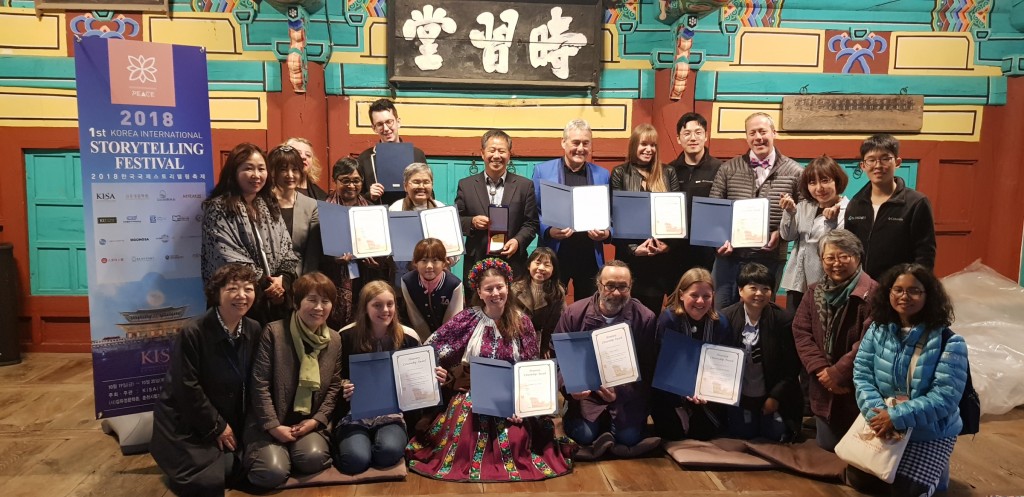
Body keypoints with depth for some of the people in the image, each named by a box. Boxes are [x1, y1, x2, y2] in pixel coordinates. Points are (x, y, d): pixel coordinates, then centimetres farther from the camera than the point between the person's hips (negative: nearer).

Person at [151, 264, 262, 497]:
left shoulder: (254, 330, -4)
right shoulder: (192, 334, -22)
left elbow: (253, 382, 3)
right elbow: (188, 390, -20)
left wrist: (228, 425, -2)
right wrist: (216, 427, -14)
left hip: (229, 421, 6)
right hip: (186, 423, -6)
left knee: (236, 471, -2)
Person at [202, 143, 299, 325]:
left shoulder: (271, 206, 14)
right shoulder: (218, 209, -4)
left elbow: (287, 248, 10)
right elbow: (228, 258, -12)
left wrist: (283, 279, -8)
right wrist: (264, 284, -14)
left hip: (277, 300, 5)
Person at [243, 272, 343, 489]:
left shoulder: (335, 340, 4)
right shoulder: (274, 332, -10)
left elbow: (334, 386, 6)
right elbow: (260, 384, -11)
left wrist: (316, 420, -8)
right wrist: (273, 426, -15)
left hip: (310, 423, 3)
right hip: (270, 423, -3)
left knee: (313, 459, -27)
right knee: (272, 473, -25)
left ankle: (287, 453, 8)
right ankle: (262, 452, 11)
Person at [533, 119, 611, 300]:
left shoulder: (602, 175, 10)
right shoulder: (542, 170, 3)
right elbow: (534, 211, 2)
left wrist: (606, 233, -9)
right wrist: (548, 231, -16)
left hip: (590, 256, 2)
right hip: (554, 255, -2)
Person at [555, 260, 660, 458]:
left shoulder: (645, 318, -8)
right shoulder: (574, 313, -5)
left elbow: (647, 368, -6)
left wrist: (620, 392, -22)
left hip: (627, 392, 0)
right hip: (585, 390, 0)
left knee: (629, 436, -20)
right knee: (584, 435, -22)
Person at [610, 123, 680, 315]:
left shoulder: (668, 173, 9)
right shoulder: (620, 173, 2)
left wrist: (669, 244, -10)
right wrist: (633, 247, -13)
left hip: (662, 254, 2)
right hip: (631, 254, -2)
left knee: (654, 310, 6)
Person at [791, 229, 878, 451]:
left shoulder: (871, 293, -15)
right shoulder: (814, 292, 7)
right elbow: (801, 333, -1)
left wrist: (838, 373, -20)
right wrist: (821, 370, -15)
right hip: (823, 391, 6)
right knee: (826, 450, 15)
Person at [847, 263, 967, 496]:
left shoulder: (949, 342, -17)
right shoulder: (877, 330, -4)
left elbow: (945, 398, -22)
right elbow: (861, 375, -7)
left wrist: (896, 417, -29)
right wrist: (876, 413, -25)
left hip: (930, 433, -3)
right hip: (881, 423, 4)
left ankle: (932, 469, 21)